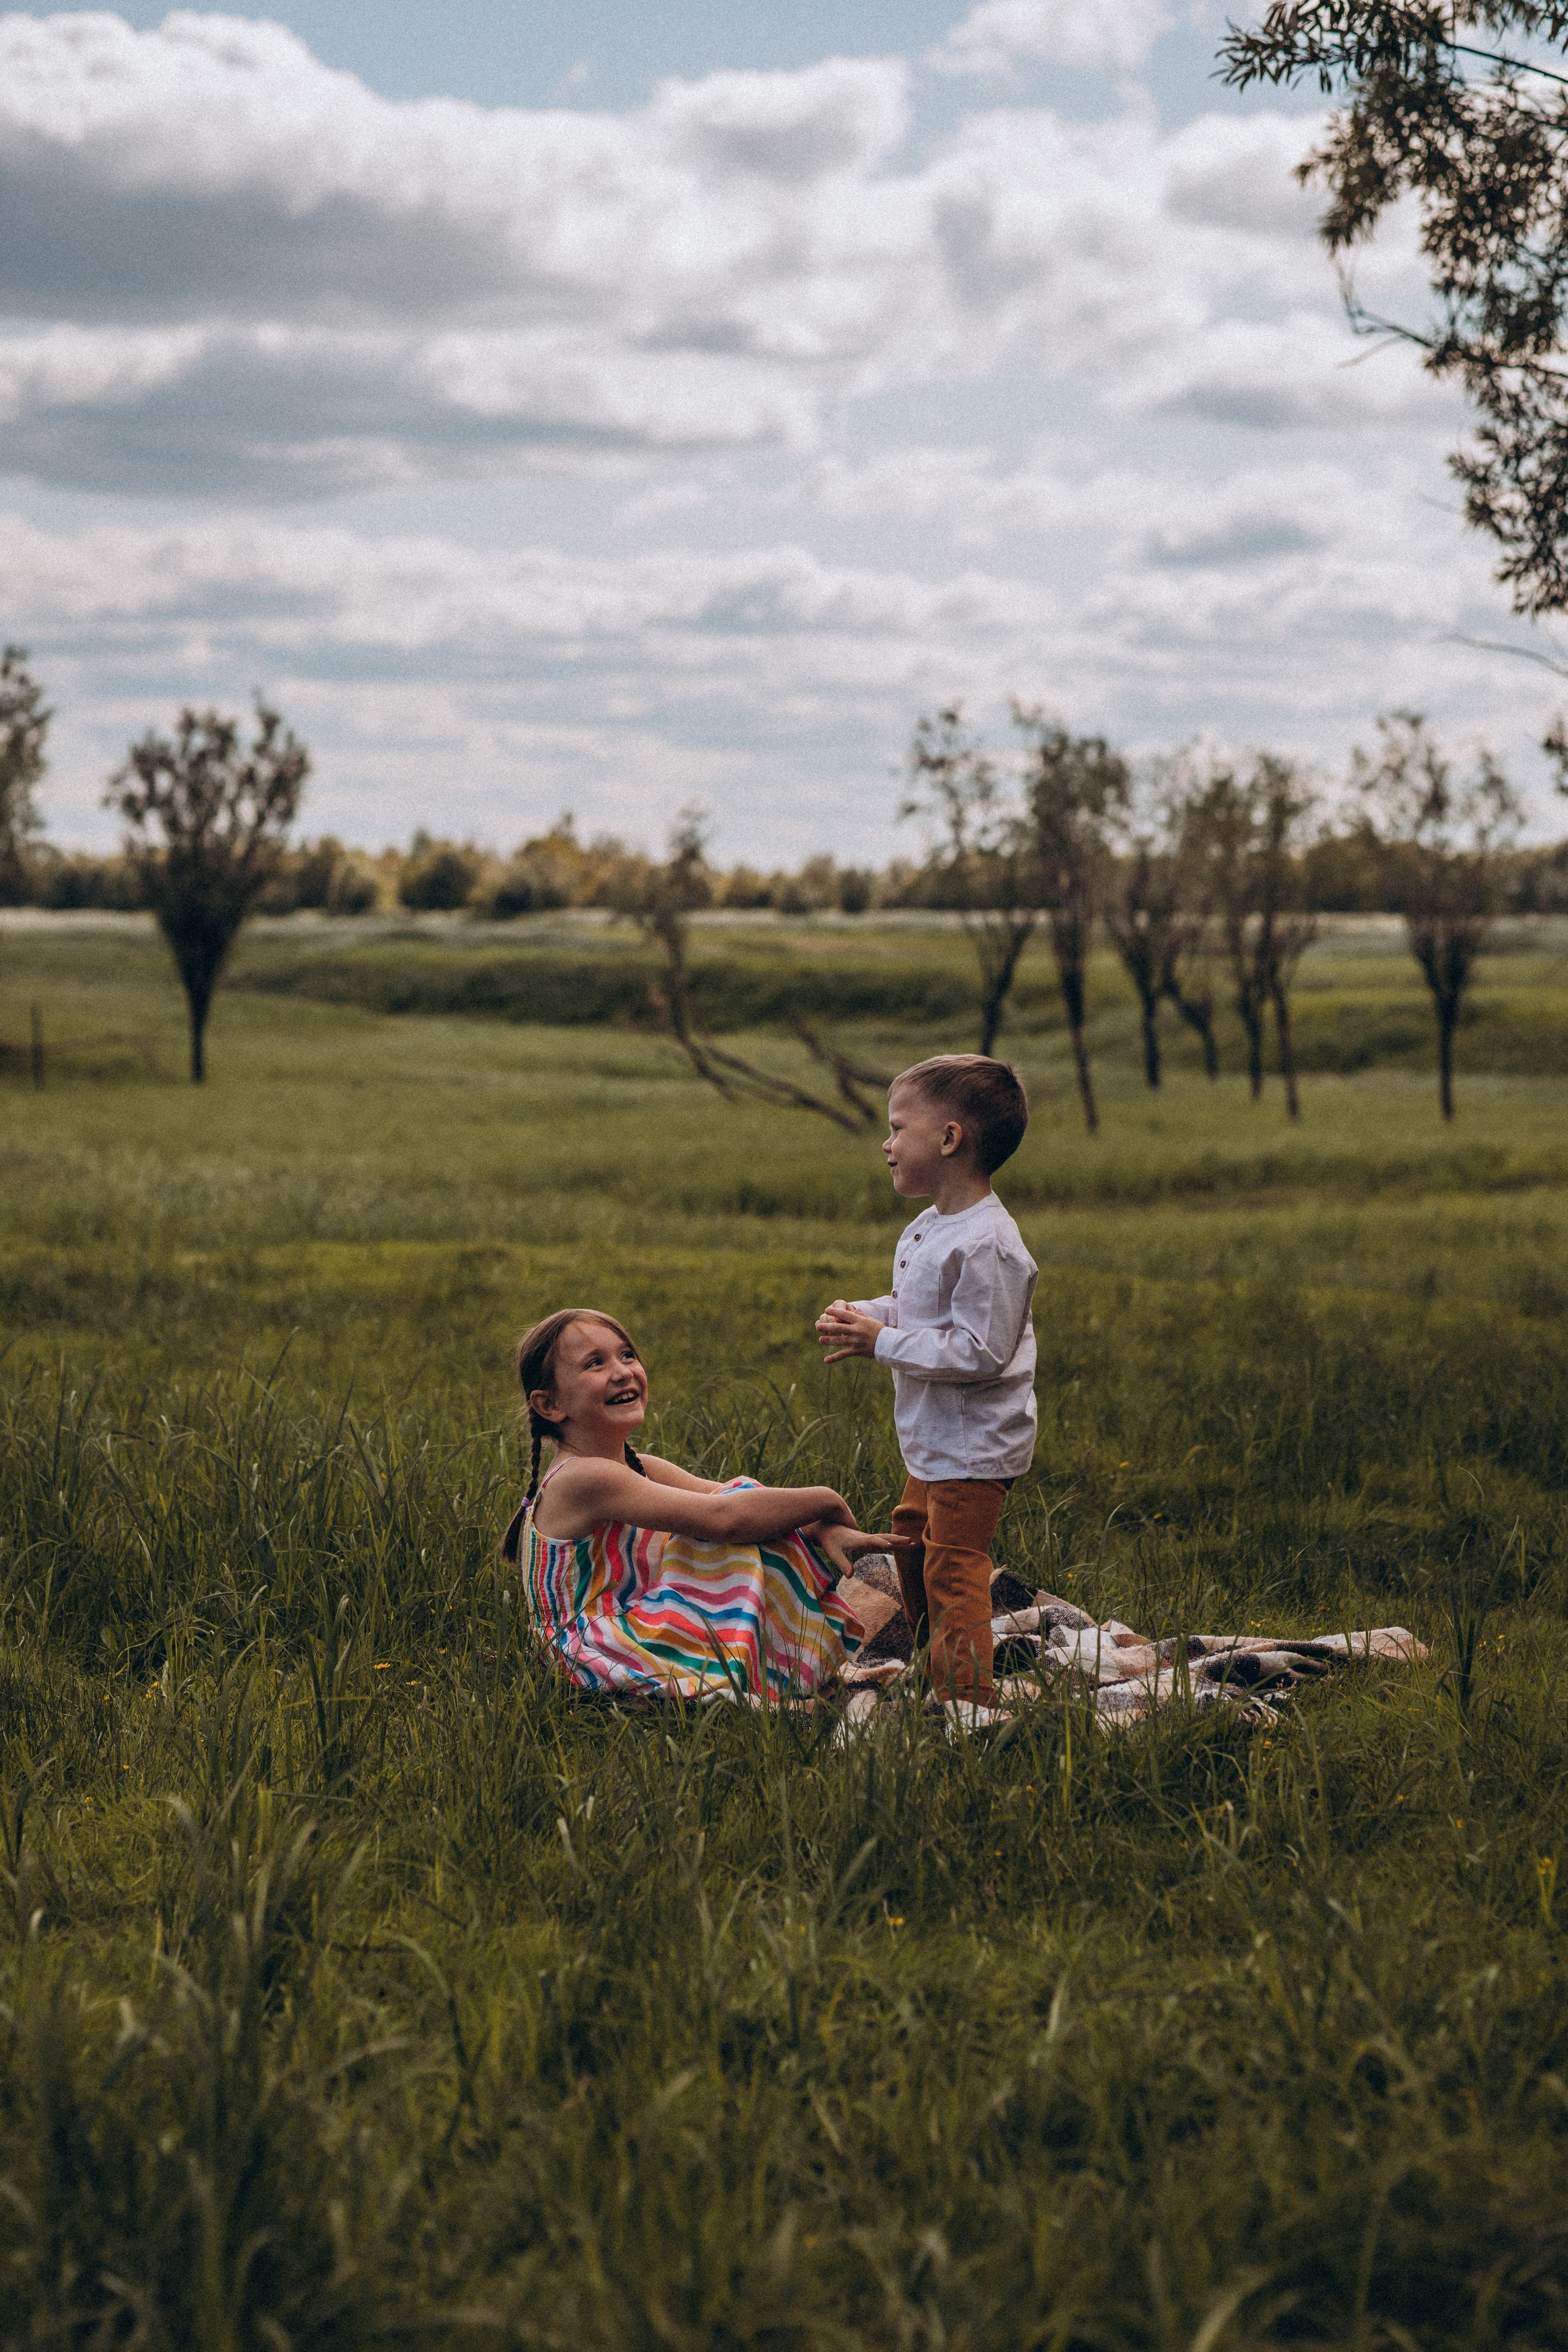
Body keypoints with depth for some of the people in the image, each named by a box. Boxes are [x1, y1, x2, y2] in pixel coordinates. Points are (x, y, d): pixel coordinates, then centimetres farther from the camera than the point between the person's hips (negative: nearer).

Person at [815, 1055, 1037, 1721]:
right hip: (934, 1442, 11)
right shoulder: (927, 1230, 7)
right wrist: (861, 1315, 2)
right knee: (912, 1539, 24)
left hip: (974, 1447, -11)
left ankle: (967, 1704, -4)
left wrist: (882, 1342, -26)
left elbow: (979, 1352, -28)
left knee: (952, 1567, -8)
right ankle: (935, 1666, 40)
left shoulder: (987, 1245, -25)